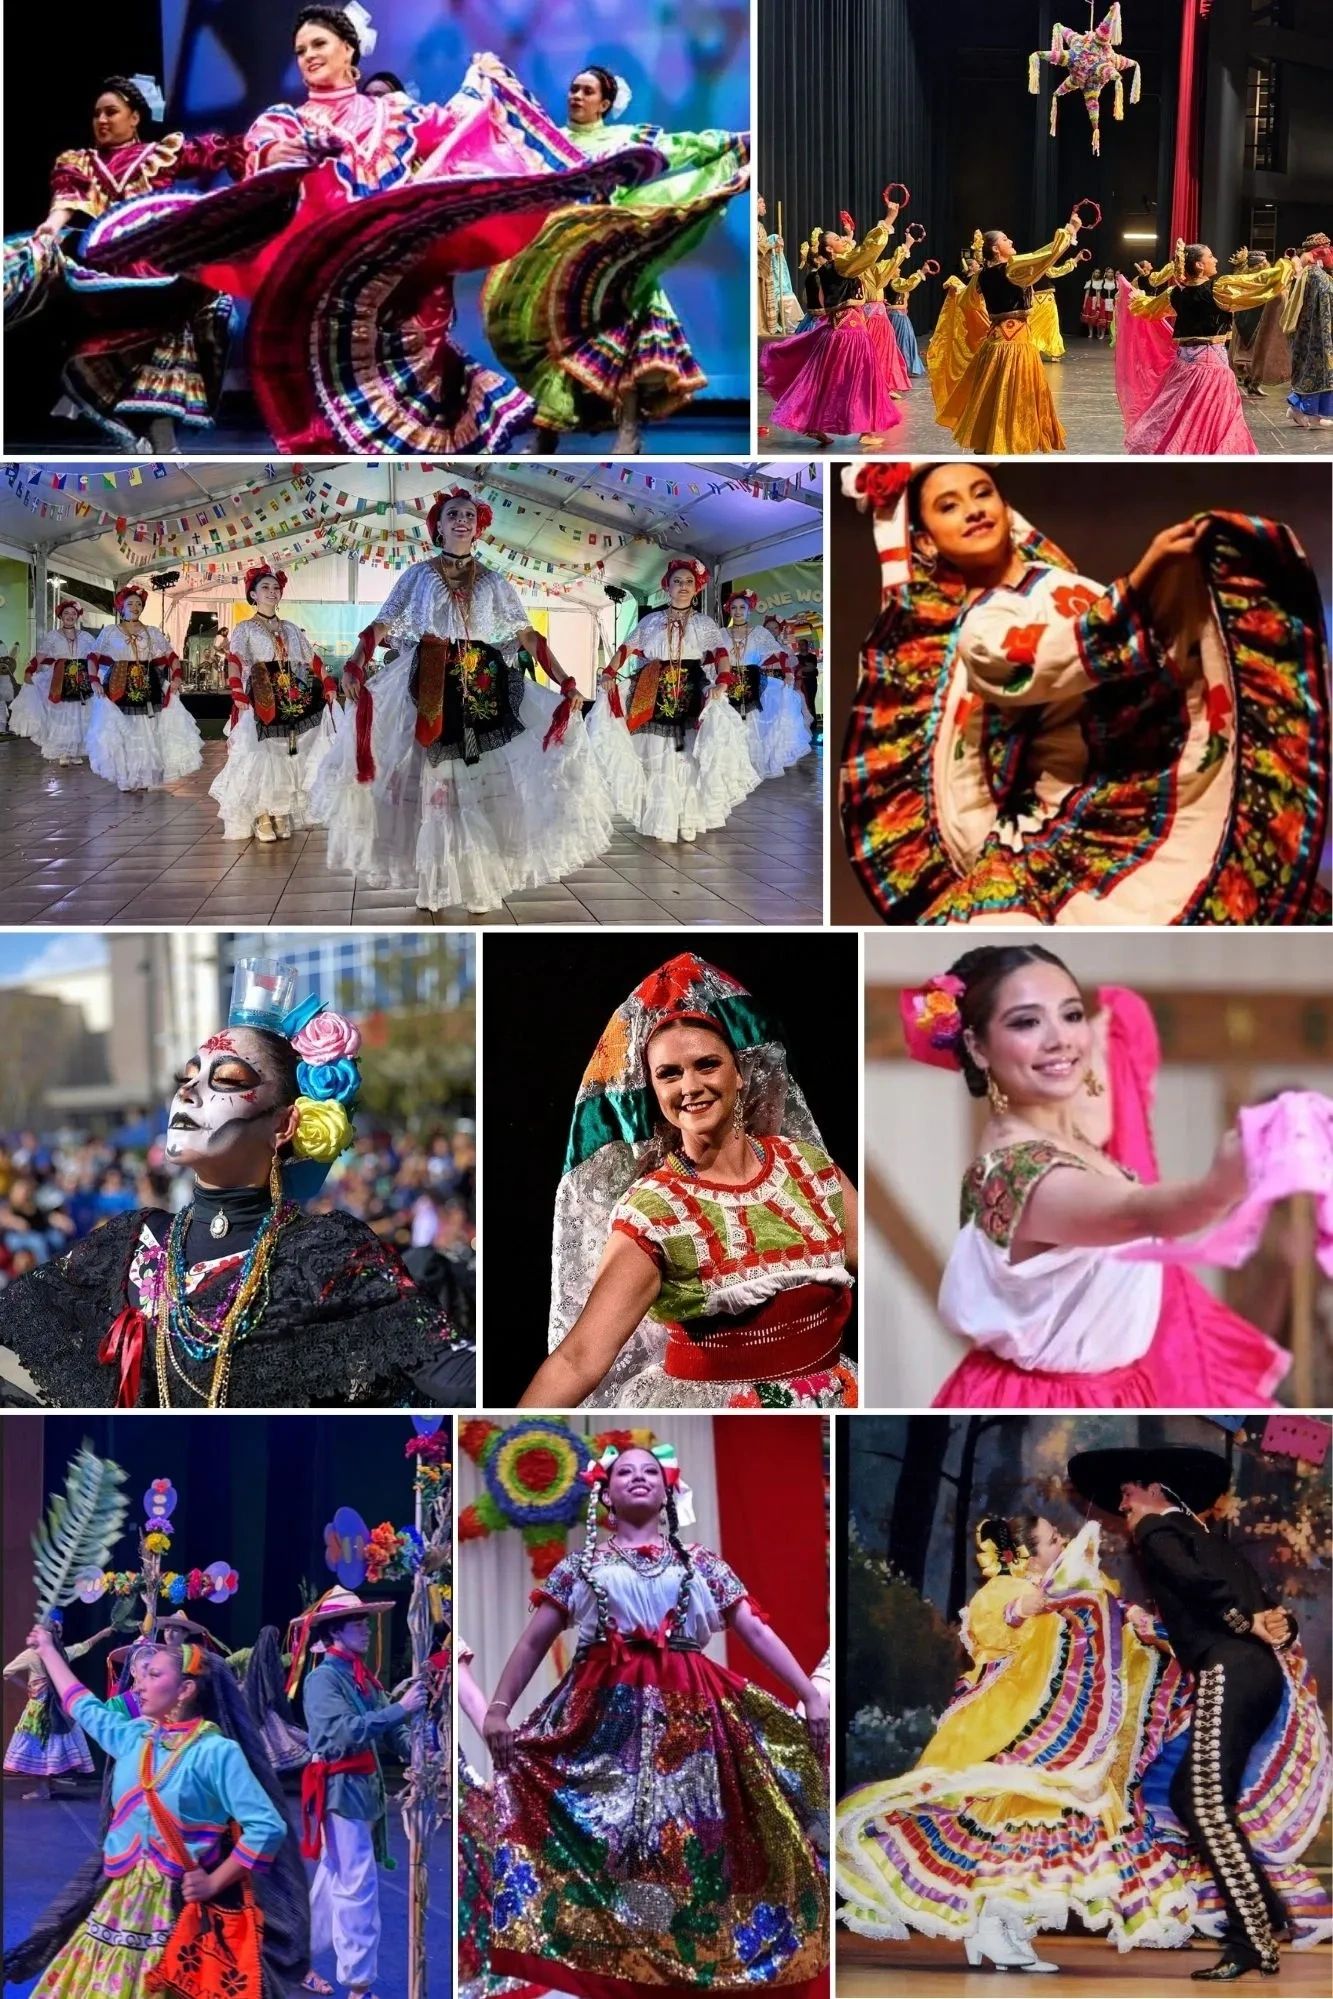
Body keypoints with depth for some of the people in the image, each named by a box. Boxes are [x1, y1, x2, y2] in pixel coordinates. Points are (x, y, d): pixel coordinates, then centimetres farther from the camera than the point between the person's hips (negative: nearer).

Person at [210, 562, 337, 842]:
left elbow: (312, 660, 19)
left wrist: (329, 686, 7)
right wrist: (239, 697, -24)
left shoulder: (291, 629, 18)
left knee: (287, 756, 2)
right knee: (260, 756, -10)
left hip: (291, 702, 4)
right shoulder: (245, 629, 4)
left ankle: (281, 816, 9)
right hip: (260, 702, -4)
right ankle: (261, 819, -5)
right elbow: (235, 665, -10)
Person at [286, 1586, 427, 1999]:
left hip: (365, 1786, 9)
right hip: (340, 1789, -8)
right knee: (358, 1883, -9)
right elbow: (346, 1732, -25)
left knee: (335, 1877, 17)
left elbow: (386, 1729, 8)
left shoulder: (363, 1676, 12)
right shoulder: (323, 1678, -12)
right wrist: (400, 1709, -30)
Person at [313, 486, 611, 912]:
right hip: (428, 690, -1)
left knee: (486, 780, -4)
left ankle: (483, 878, 3)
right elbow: (381, 626, -3)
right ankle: (433, 879, 6)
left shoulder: (494, 582, 10)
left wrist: (564, 682, -5)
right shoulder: (418, 576, 7)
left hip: (483, 689, 1)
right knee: (432, 781, -2)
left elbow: (528, 636, 6)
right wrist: (355, 664, -22)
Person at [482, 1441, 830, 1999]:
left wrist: (810, 1694, 2)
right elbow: (534, 1641, 13)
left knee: (689, 1832, -4)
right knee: (603, 1830, -8)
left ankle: (693, 1952, 2)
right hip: (606, 1712, -1)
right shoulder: (581, 1563, 14)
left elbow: (757, 1630, 10)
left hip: (689, 1712, 1)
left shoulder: (700, 1562, 15)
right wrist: (497, 1708, 4)